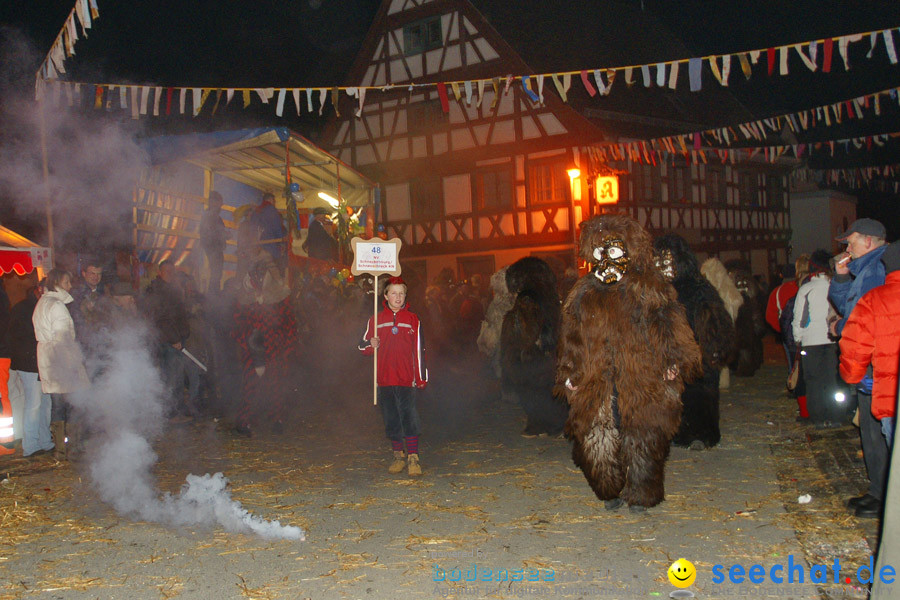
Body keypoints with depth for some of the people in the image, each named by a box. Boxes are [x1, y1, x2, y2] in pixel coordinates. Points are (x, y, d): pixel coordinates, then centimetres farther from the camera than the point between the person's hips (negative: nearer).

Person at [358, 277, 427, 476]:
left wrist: (421, 378, 3)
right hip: (384, 378, 2)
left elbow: (419, 349, 6)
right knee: (391, 420, 9)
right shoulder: (377, 319, 9)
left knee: (409, 418, -10)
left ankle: (413, 458, -8)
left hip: (406, 379, -2)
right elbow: (363, 345, 13)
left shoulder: (412, 319, 5)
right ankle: (398, 456, 21)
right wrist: (371, 345, -11)